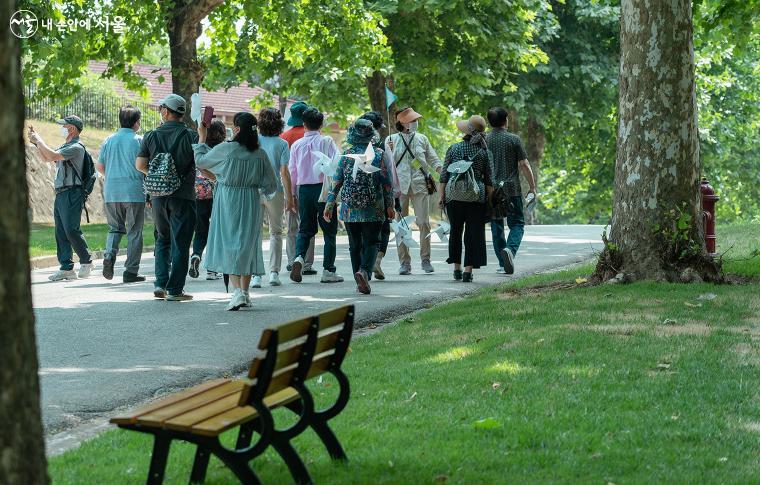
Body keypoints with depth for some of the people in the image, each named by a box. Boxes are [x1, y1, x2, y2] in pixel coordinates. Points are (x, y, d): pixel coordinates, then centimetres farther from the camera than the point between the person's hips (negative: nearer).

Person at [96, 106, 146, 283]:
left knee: (115, 228, 17)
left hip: (111, 191, 4)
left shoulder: (109, 140, 8)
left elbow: (99, 166, 10)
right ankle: (131, 271, 3)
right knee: (134, 232, 4)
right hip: (134, 191, -4)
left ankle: (109, 255, -10)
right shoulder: (139, 140, -4)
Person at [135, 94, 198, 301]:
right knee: (180, 242, 2)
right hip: (183, 195, -3)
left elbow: (140, 164, 0)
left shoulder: (151, 136, 1)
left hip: (158, 194, 3)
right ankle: (174, 289, 0)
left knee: (162, 239, 19)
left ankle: (160, 284, 9)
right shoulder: (190, 136, -7)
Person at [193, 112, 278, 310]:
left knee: (229, 244, 1)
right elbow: (271, 185, 2)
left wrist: (201, 137, 15)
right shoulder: (260, 154, -4)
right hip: (251, 203, 3)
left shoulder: (226, 149, -13)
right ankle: (245, 292, 17)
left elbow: (200, 160, 2)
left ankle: (237, 291, -14)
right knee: (247, 244, 13)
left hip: (227, 201, -3)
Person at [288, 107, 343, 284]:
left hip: (304, 189, 3)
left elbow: (291, 172, 9)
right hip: (323, 189, -3)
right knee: (329, 230, 5)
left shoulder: (297, 145, 5)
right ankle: (328, 270, 3)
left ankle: (299, 257, -12)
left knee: (305, 229, 14)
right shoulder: (326, 141, -4)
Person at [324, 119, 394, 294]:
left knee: (355, 244, 11)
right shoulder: (378, 155, -3)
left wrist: (329, 204, 6)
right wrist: (389, 205, 5)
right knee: (371, 242, 1)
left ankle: (360, 282, 13)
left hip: (349, 208, 2)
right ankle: (364, 270, -24)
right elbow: (386, 182, -2)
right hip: (373, 208, -2)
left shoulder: (346, 155, 0)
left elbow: (337, 181, 0)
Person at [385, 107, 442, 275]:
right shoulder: (391, 140, 7)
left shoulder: (422, 138, 13)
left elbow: (433, 159, 16)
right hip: (399, 185, -1)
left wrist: (440, 169, -3)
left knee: (424, 222, -5)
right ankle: (404, 262, 5)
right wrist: (390, 151, -11)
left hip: (420, 185, 1)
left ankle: (425, 260, 5)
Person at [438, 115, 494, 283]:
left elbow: (444, 175, 2)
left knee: (455, 231, 15)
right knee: (474, 233, 2)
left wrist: (442, 195, 9)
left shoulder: (453, 148, 1)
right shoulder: (484, 152, 0)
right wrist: (490, 200, 10)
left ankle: (457, 268, 18)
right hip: (476, 197, -1)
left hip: (453, 195, 1)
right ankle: (468, 270, -3)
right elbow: (489, 180, 2)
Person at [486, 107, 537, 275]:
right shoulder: (514, 139, -3)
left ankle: (503, 263, 9)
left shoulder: (484, 140, 3)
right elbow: (524, 165, -4)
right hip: (512, 189, -2)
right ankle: (510, 249, -23)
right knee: (517, 223, 5)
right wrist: (532, 186, 4)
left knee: (496, 226, 9)